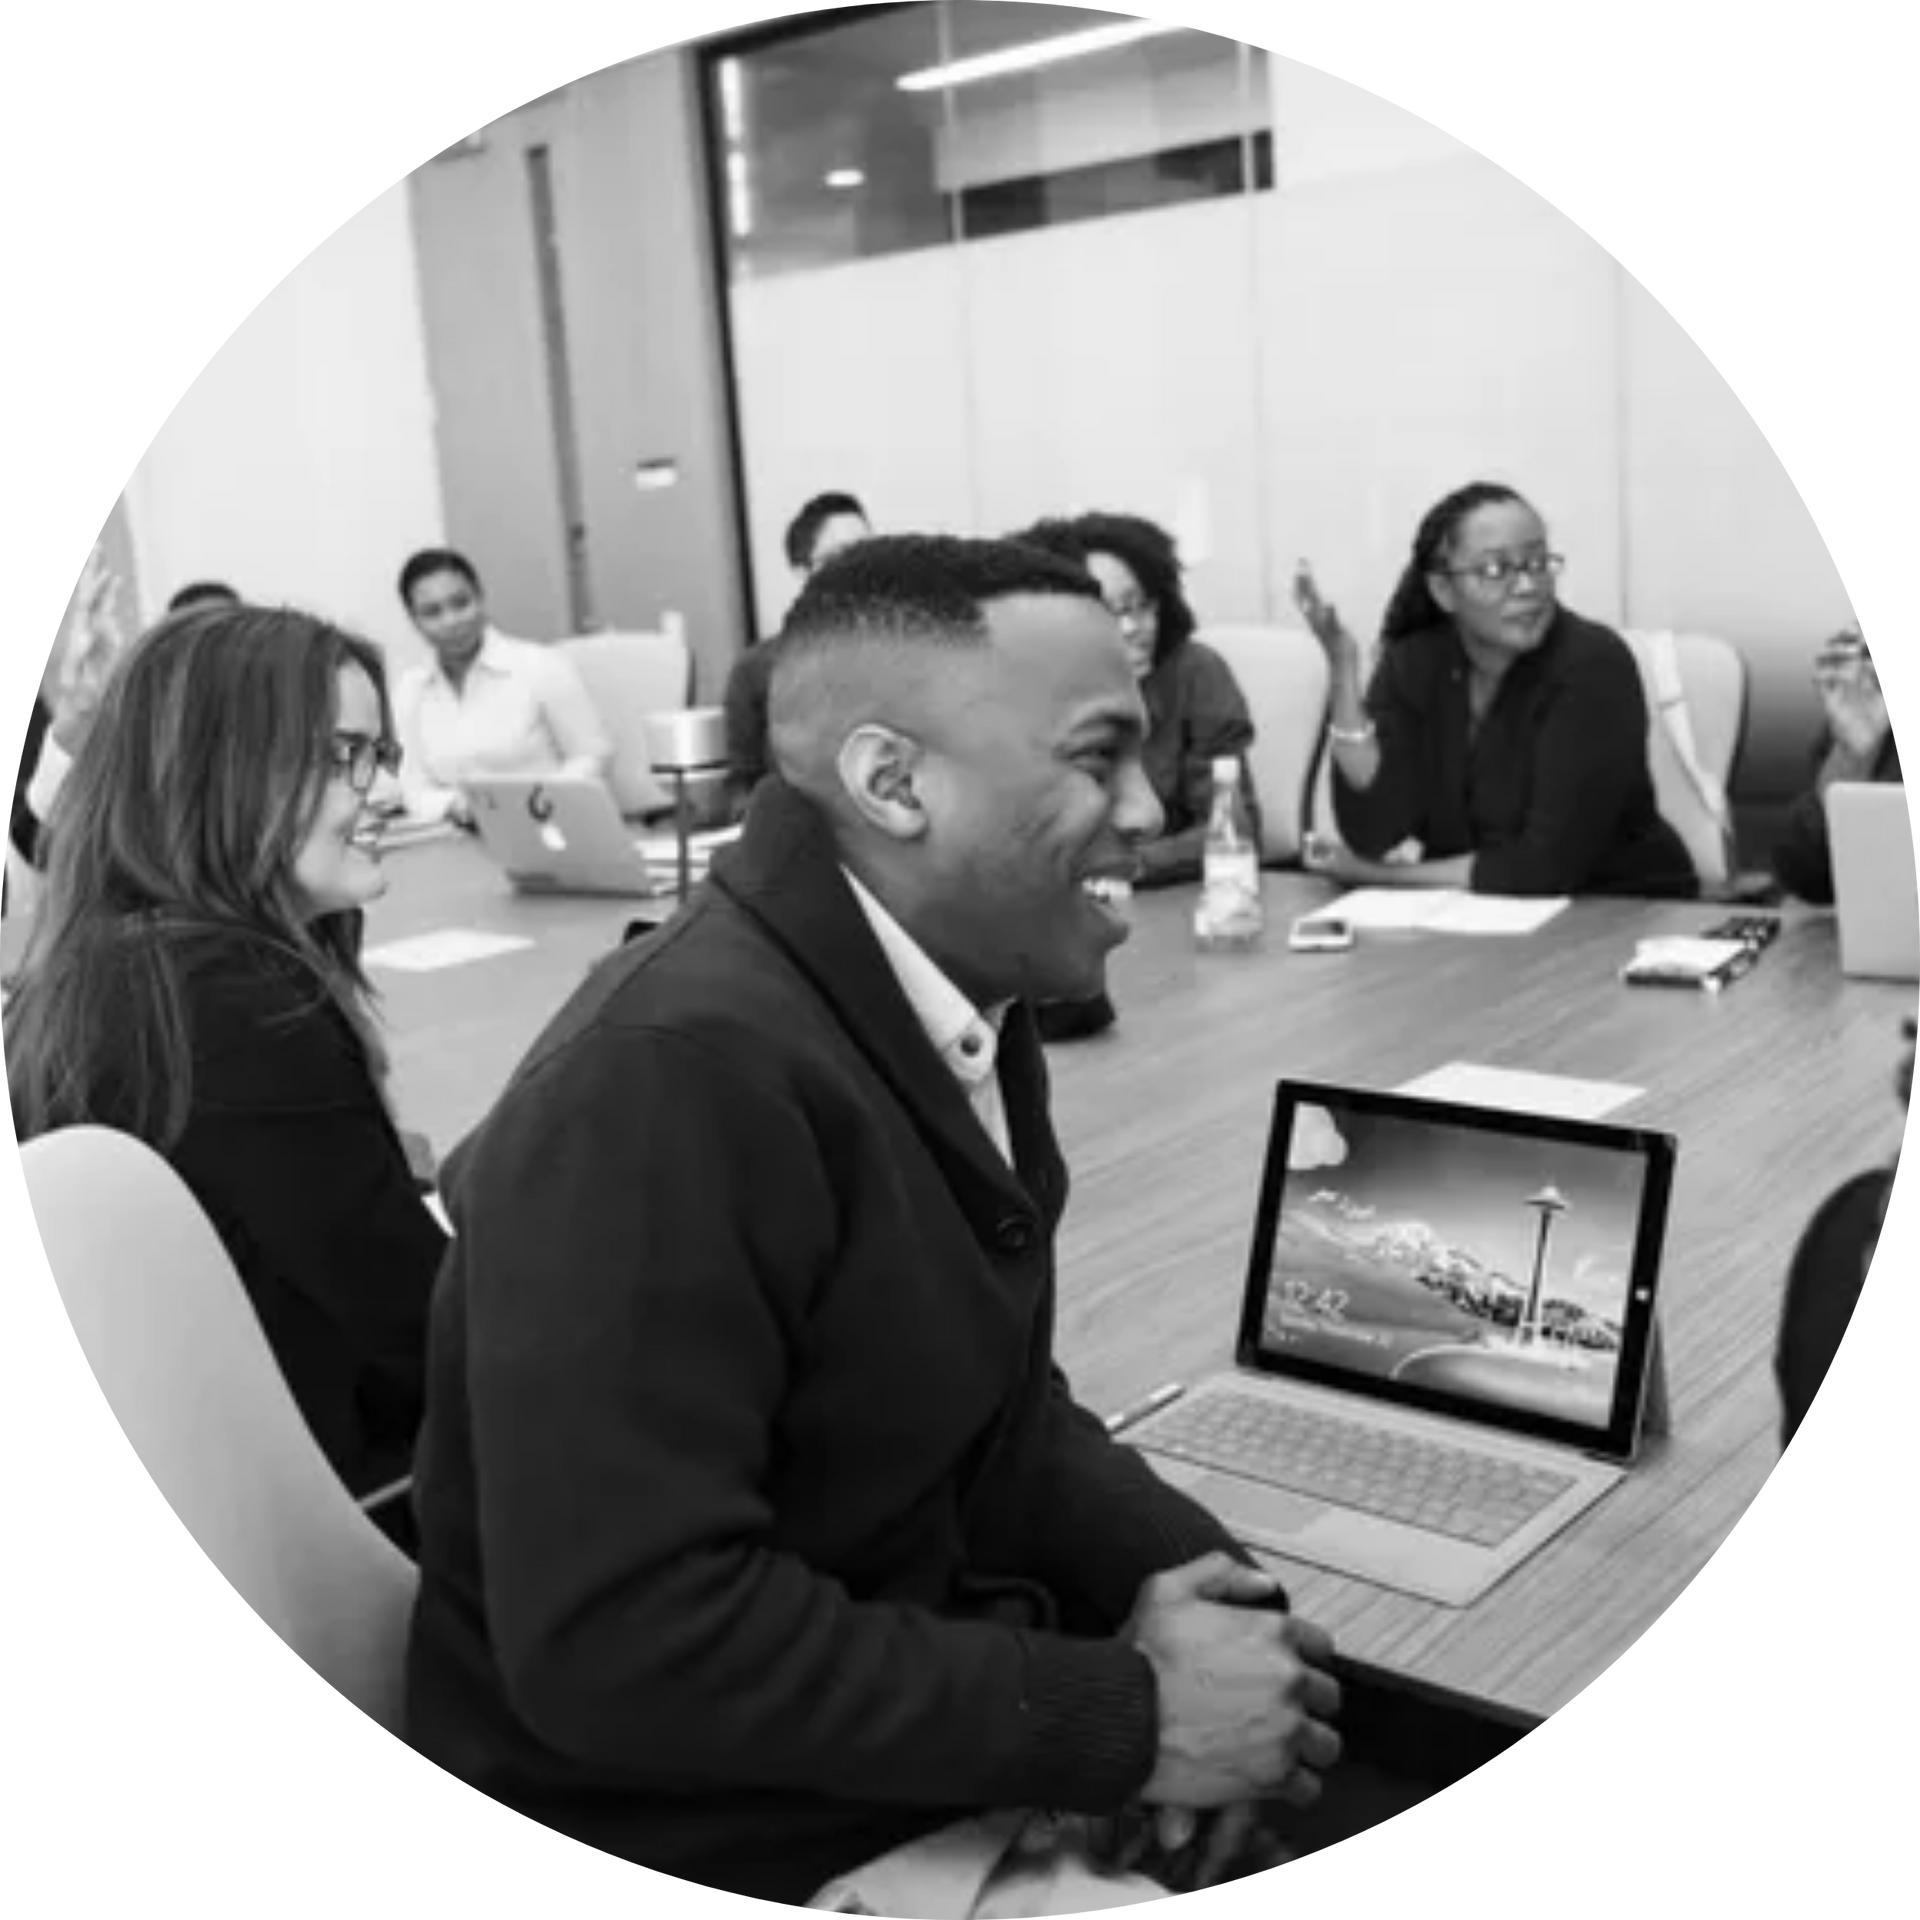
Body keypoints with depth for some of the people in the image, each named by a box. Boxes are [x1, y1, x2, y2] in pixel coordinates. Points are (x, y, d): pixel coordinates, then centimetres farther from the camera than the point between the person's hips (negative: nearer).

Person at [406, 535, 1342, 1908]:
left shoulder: (956, 1007, 2)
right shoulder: (677, 1079, -27)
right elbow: (621, 1642, -28)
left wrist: (1157, 1562, -9)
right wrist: (1126, 1716, -23)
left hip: (923, 1730, 8)